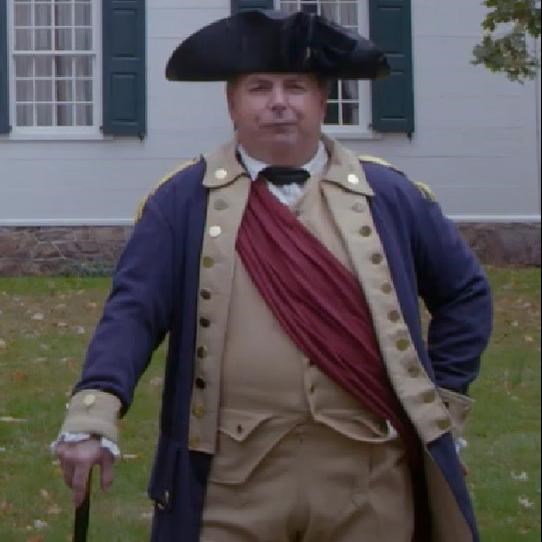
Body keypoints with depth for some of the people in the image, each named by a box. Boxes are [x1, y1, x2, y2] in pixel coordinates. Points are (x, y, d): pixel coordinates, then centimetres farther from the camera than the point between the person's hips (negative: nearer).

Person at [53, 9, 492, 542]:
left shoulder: (388, 195, 8)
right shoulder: (183, 199, 3)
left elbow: (466, 292, 18)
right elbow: (132, 310, -6)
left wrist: (442, 396, 9)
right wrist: (94, 414, -21)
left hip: (369, 475, 2)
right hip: (234, 478, -1)